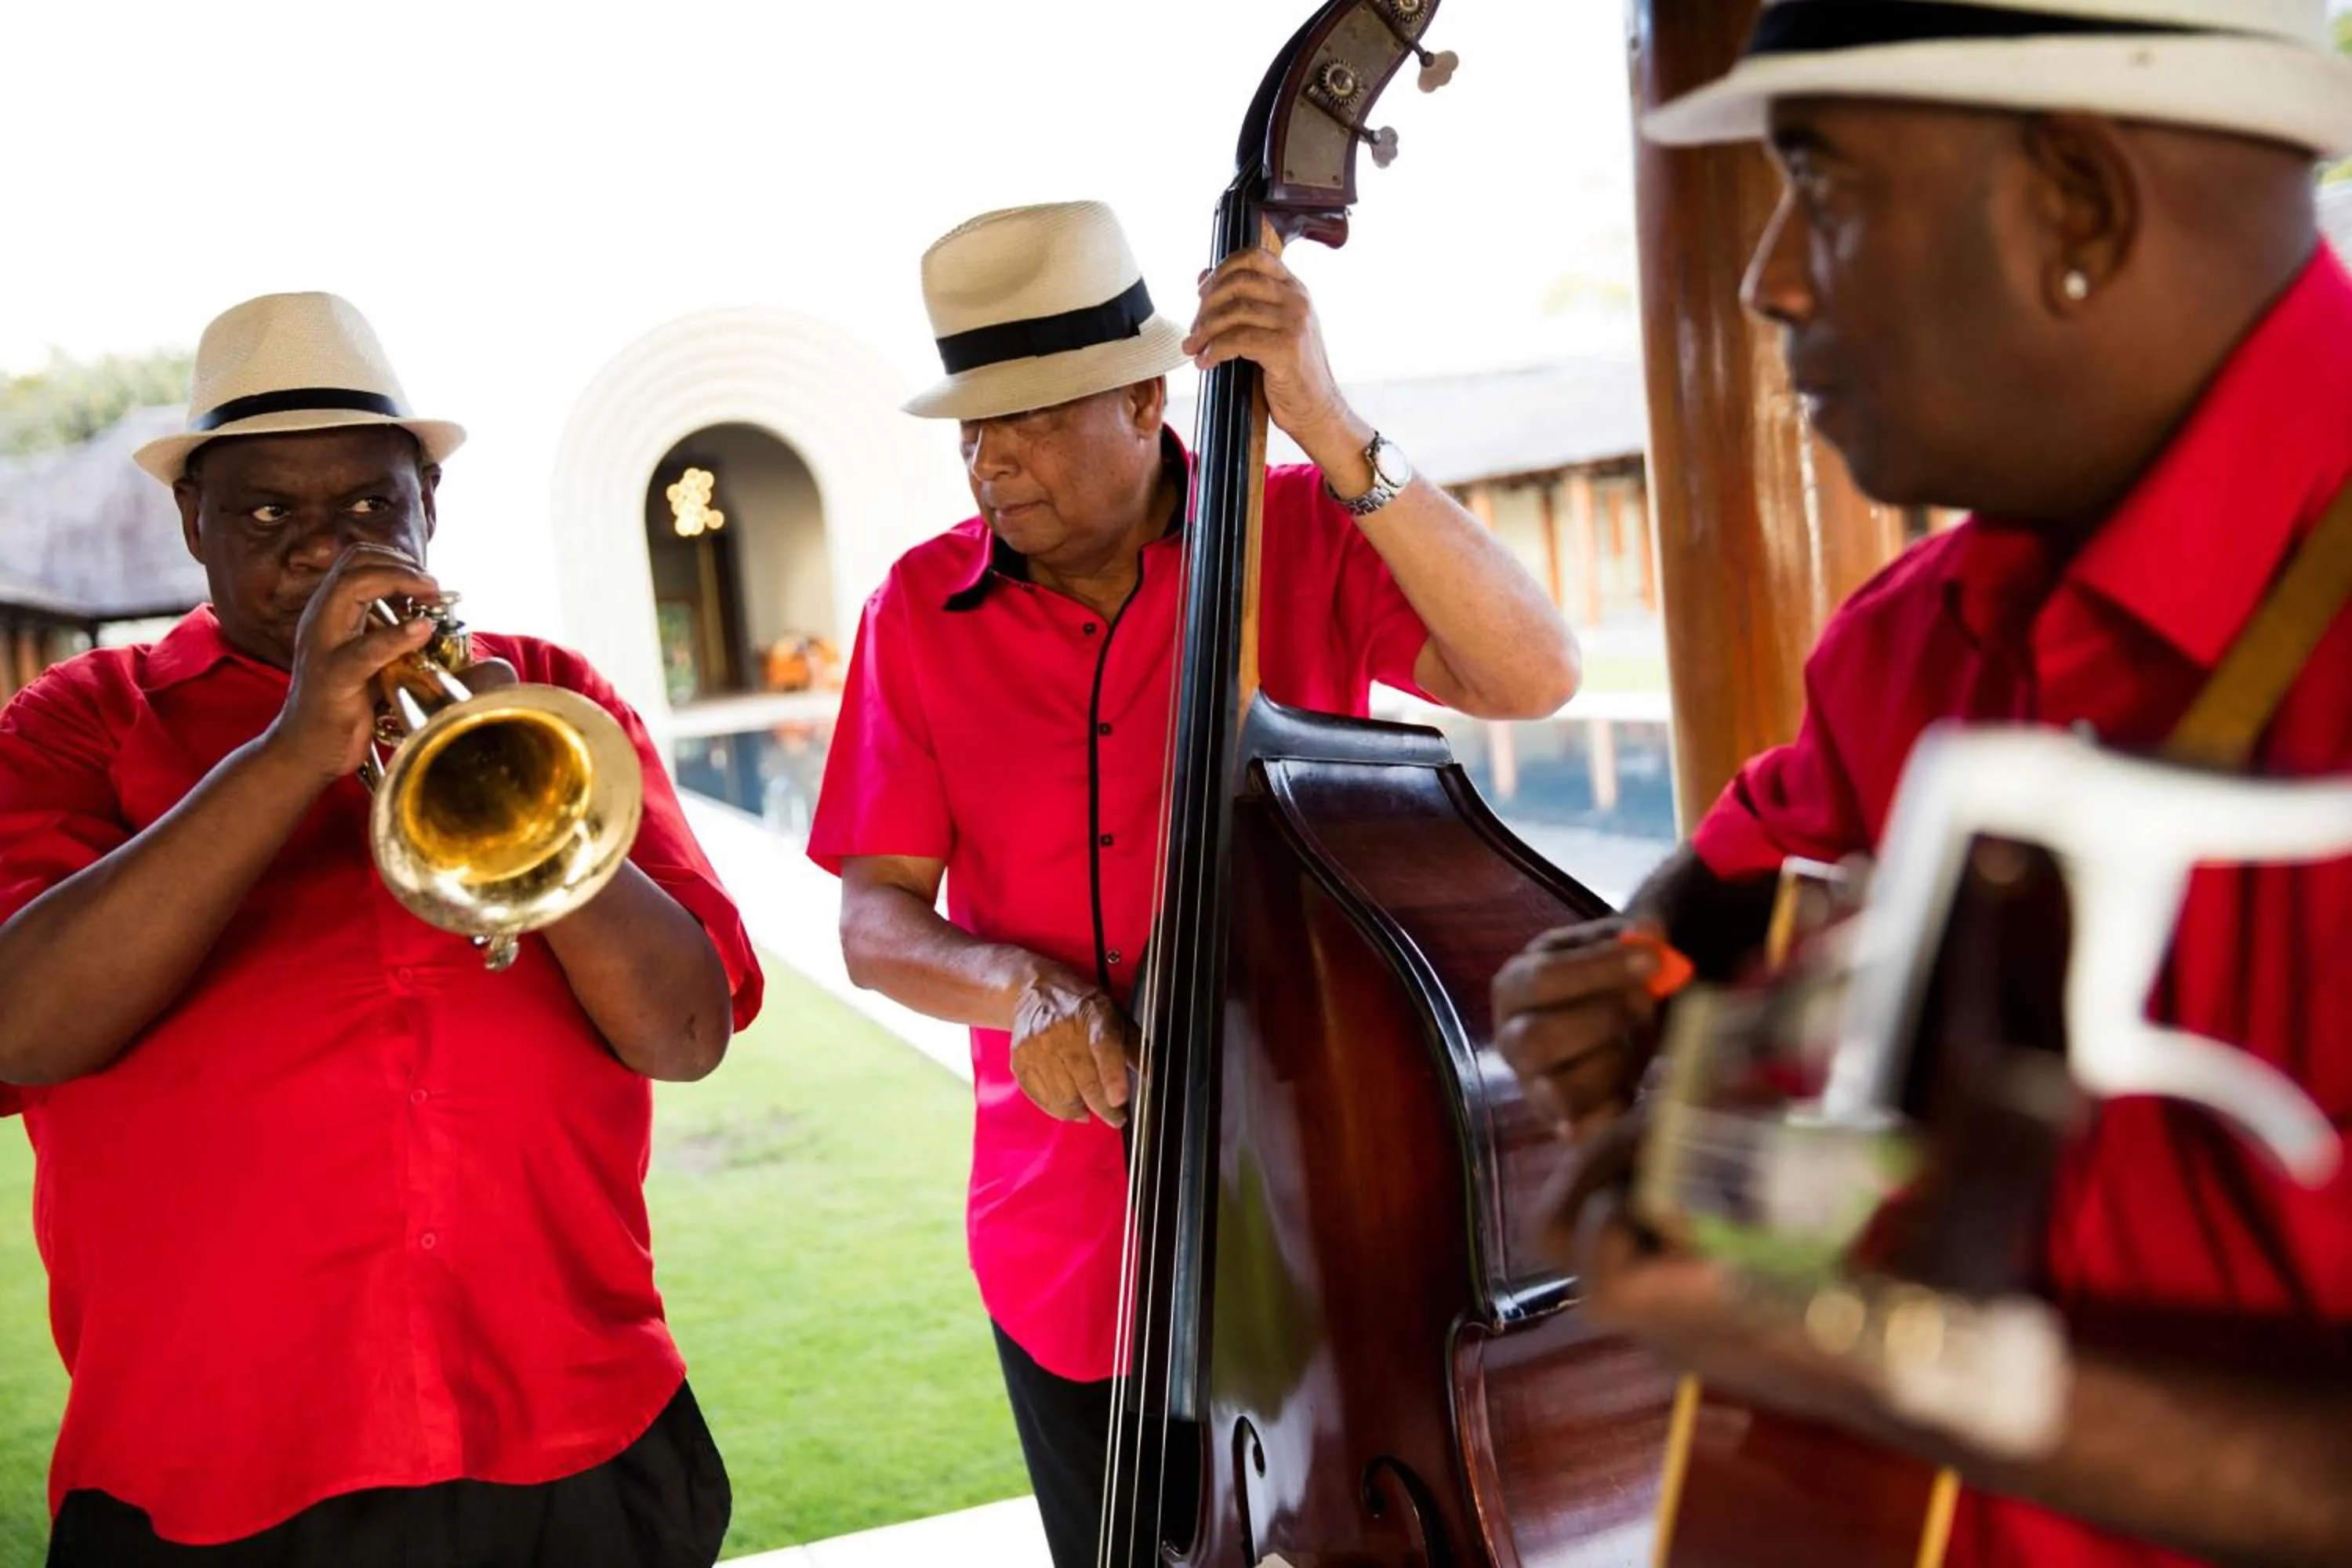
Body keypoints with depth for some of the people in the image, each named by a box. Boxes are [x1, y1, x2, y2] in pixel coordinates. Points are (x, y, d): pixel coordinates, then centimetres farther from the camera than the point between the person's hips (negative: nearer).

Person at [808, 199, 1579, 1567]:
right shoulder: (923, 611, -3)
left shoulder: (1307, 537, -9)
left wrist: (1333, 433, -32)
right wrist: (1017, 985, -24)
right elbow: (874, 923, -3)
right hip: (1068, 1259, 3)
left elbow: (1534, 675, -24)